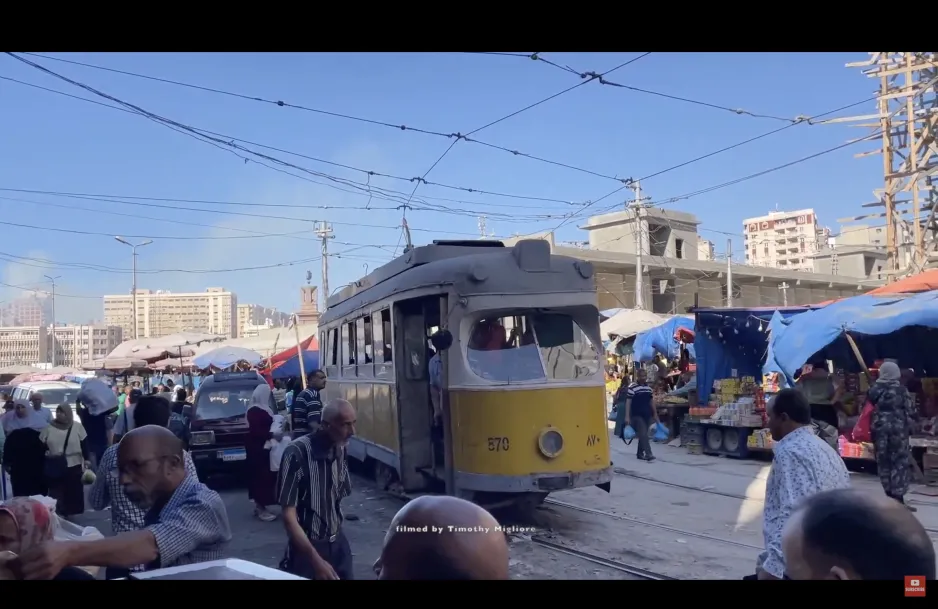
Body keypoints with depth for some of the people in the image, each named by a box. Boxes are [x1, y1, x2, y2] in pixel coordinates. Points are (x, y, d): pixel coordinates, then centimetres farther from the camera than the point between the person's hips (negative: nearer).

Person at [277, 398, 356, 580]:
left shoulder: (340, 450, -3)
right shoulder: (297, 453, -21)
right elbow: (288, 515, -20)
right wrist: (316, 559, -24)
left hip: (337, 543, 5)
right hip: (308, 546, -5)